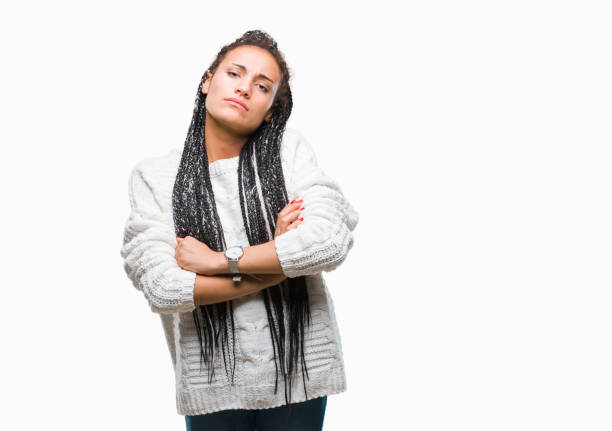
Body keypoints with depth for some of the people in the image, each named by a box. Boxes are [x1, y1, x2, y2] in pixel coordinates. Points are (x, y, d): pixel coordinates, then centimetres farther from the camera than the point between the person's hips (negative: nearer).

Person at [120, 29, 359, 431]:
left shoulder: (289, 149, -3)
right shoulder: (154, 175, -2)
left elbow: (330, 242, -17)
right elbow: (162, 289, -13)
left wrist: (215, 261, -15)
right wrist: (278, 264, -14)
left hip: (299, 369, 0)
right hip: (211, 383, 0)